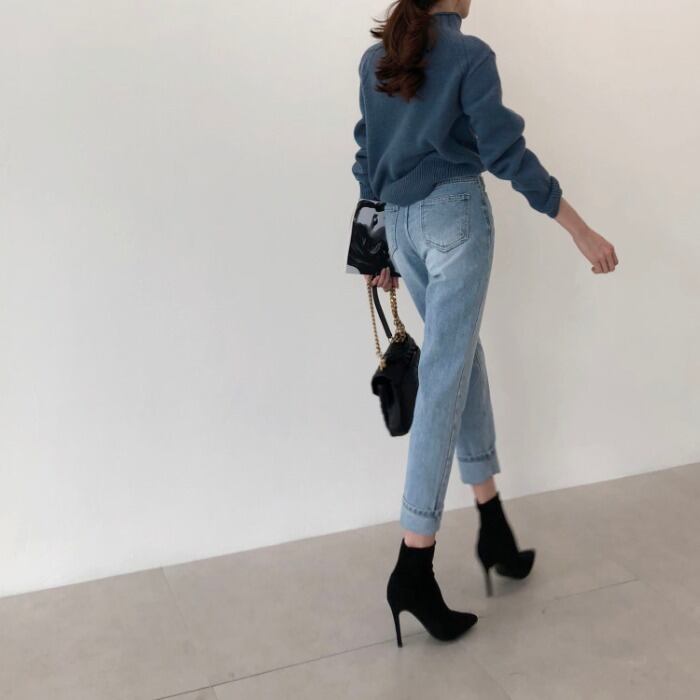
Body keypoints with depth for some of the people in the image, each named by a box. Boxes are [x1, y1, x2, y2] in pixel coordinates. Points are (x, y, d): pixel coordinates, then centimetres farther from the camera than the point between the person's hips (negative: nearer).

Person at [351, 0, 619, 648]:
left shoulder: (375, 60, 14)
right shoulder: (469, 54, -4)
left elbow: (367, 158, 15)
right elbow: (506, 152, -11)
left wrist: (379, 249, 22)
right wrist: (581, 230, -8)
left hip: (400, 224, 7)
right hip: (454, 215, -7)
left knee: (463, 359, 14)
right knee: (445, 378, -9)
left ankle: (493, 525, 18)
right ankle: (414, 567, -9)